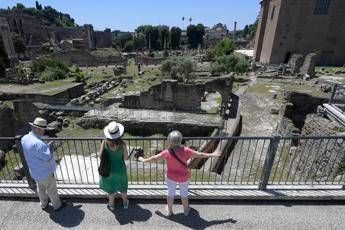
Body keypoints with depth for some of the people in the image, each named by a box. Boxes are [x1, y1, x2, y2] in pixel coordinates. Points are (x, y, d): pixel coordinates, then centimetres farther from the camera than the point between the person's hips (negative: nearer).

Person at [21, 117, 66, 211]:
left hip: (35, 172, 8)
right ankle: (57, 205, 34)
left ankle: (44, 204, 48)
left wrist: (46, 146, -2)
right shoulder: (38, 143, -37)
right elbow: (48, 158, -29)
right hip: (45, 172, -8)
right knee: (52, 190, 14)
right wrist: (50, 146, -15)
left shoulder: (25, 138, -7)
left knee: (41, 188, 28)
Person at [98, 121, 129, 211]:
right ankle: (125, 203, 47)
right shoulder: (122, 144, -26)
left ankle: (112, 205, 48)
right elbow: (126, 158, -14)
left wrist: (98, 153, 12)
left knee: (110, 187, 26)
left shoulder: (105, 142, -23)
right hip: (120, 169, -1)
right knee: (122, 186, 26)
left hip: (109, 169, 1)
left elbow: (101, 156, -11)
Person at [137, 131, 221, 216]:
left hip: (171, 177, 0)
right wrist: (212, 155, -1)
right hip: (183, 177, 0)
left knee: (170, 193, 22)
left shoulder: (167, 152, -23)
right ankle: (186, 210, 44)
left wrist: (144, 160, 8)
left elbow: (154, 158, -10)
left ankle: (169, 210, 42)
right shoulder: (186, 151, -25)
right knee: (184, 193, 23)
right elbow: (199, 155, -15)